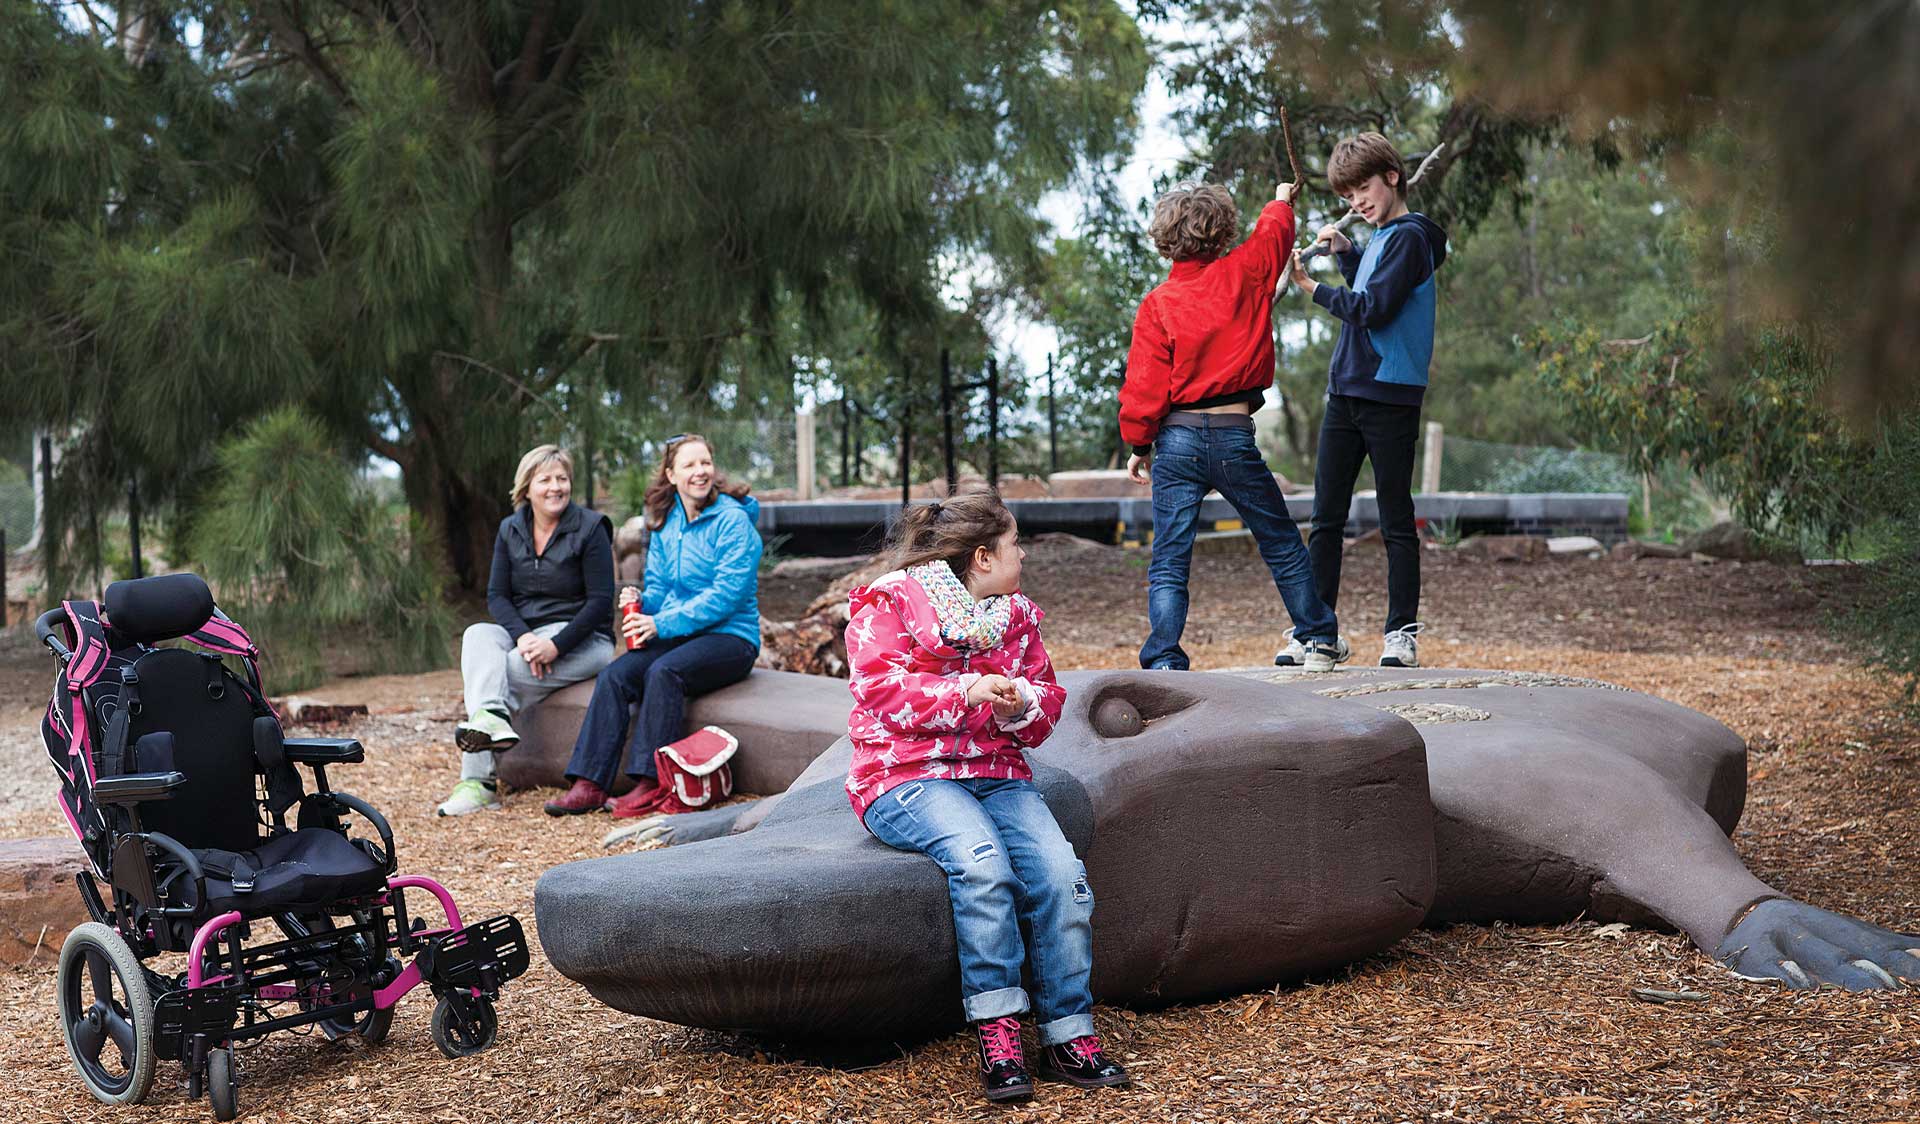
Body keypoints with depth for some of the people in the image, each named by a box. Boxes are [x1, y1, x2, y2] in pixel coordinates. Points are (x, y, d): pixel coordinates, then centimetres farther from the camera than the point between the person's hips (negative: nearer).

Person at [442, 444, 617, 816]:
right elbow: (496, 595, 4)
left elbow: (601, 601, -11)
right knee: (477, 635, -28)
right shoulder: (510, 530, 10)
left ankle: (478, 780, -26)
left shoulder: (590, 528, -6)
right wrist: (522, 636, -18)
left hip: (581, 639, -5)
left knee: (503, 674, -27)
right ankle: (491, 718, -50)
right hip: (524, 632, 5)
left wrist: (555, 646, -22)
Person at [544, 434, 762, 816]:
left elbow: (727, 594, -18)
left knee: (663, 671, -33)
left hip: (730, 637, -6)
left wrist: (663, 624, -20)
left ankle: (652, 784, -29)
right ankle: (590, 783, -21)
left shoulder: (733, 521, -10)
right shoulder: (665, 523, 11)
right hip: (677, 637, 6)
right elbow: (658, 587, 16)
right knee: (614, 676, -19)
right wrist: (640, 604, -9)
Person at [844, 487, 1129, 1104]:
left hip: (997, 772, 5)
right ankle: (997, 1033, -28)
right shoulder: (887, 601, -1)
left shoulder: (1016, 613, 16)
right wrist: (966, 693, -23)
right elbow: (880, 688, -12)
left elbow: (1046, 696, 17)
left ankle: (1069, 1036, -15)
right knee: (981, 858, -35)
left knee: (1061, 870, -22)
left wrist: (1021, 705, -8)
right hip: (906, 776, -5)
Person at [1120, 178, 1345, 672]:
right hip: (1234, 436, 1)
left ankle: (1165, 663, -8)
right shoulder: (1242, 274, -1)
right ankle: (1319, 640, 28)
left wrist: (1139, 445, 7)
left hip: (1176, 440, -1)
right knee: (1282, 544, 17)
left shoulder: (1157, 304, -5)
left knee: (1169, 562, 2)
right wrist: (1281, 201, 42)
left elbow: (1144, 387, -6)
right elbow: (1274, 232, 20)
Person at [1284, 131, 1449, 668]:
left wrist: (1312, 288, -9)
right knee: (1326, 518, 6)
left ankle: (1402, 631, 6)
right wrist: (1343, 252, 15)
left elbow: (1373, 307, -19)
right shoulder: (1380, 237, 17)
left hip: (1390, 396, -8)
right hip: (1346, 392, 8)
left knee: (1396, 520, 0)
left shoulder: (1409, 236, -10)